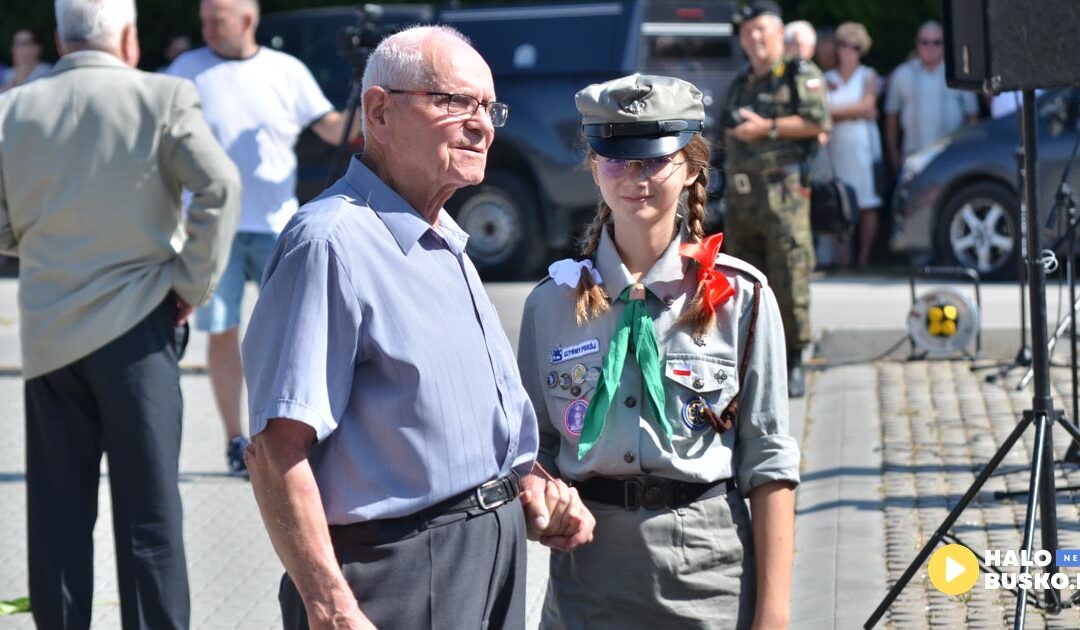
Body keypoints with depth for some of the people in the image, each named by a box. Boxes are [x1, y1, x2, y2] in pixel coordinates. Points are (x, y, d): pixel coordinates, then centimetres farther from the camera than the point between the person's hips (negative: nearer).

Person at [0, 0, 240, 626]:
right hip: (136, 324, -3)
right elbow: (219, 185, -18)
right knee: (148, 507, 2)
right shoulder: (163, 97, -6)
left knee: (58, 512, 10)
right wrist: (193, 285, -10)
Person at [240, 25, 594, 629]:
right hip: (397, 577, -9)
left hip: (495, 557, 9)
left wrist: (528, 485, 8)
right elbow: (277, 449, -23)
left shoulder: (445, 245, 14)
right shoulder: (330, 243, -16)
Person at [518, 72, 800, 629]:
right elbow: (535, 444, 11)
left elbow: (768, 464, -4)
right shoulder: (553, 300, 3)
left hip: (708, 566, -2)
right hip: (587, 574, 2)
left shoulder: (739, 297, -4)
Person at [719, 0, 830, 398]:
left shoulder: (800, 76, 1)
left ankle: (794, 362, -6)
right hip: (740, 194, 7)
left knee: (788, 280, -10)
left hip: (782, 191, -7)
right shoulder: (741, 85, 23)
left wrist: (766, 127, -12)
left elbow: (818, 122, -12)